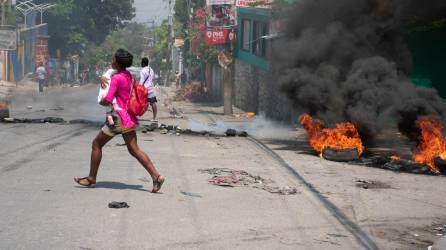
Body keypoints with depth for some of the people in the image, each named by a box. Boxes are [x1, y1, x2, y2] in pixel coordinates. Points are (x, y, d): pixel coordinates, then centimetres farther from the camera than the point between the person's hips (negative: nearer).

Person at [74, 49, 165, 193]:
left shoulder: (116, 78, -16)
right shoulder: (128, 76, 10)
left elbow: (108, 100, -22)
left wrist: (101, 102, 2)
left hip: (119, 117, -8)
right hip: (129, 117, 8)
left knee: (97, 144, 7)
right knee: (134, 149, 7)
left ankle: (91, 179, 16)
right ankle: (156, 176, -4)